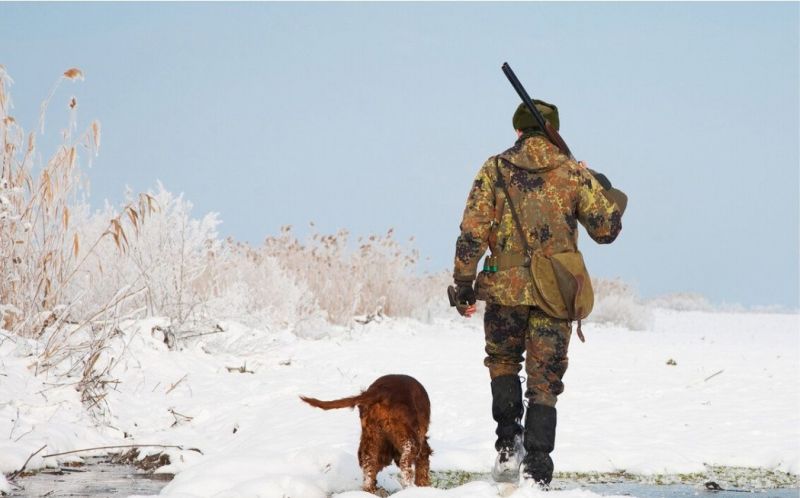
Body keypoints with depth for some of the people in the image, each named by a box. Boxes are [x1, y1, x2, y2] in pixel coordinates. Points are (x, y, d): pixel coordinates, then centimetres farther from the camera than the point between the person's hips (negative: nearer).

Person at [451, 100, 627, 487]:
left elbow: (472, 232, -5)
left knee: (502, 362, 25)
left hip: (505, 289, 0)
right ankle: (537, 472, -2)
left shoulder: (494, 170, 0)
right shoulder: (574, 174, 1)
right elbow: (605, 229, 5)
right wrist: (613, 195, 24)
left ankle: (508, 445, 11)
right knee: (545, 382, 6)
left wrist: (463, 285, 2)